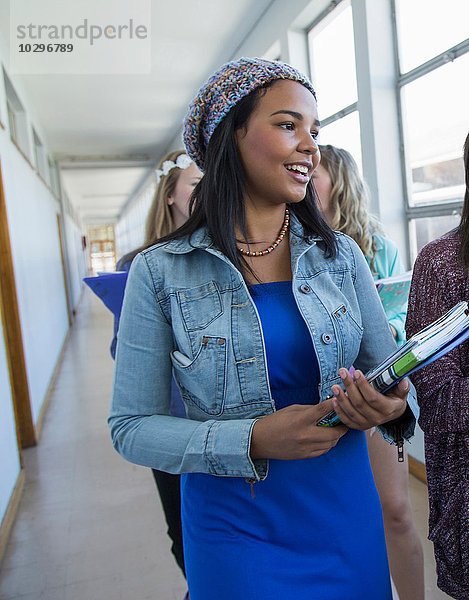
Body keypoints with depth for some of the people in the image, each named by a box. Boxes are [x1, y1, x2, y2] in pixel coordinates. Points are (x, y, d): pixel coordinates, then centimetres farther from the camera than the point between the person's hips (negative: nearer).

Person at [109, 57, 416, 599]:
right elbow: (130, 426, -10)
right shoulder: (160, 273, -12)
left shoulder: (342, 255, -3)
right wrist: (251, 441, -24)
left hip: (346, 517, 4)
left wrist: (392, 406, -19)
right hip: (234, 529, -3)